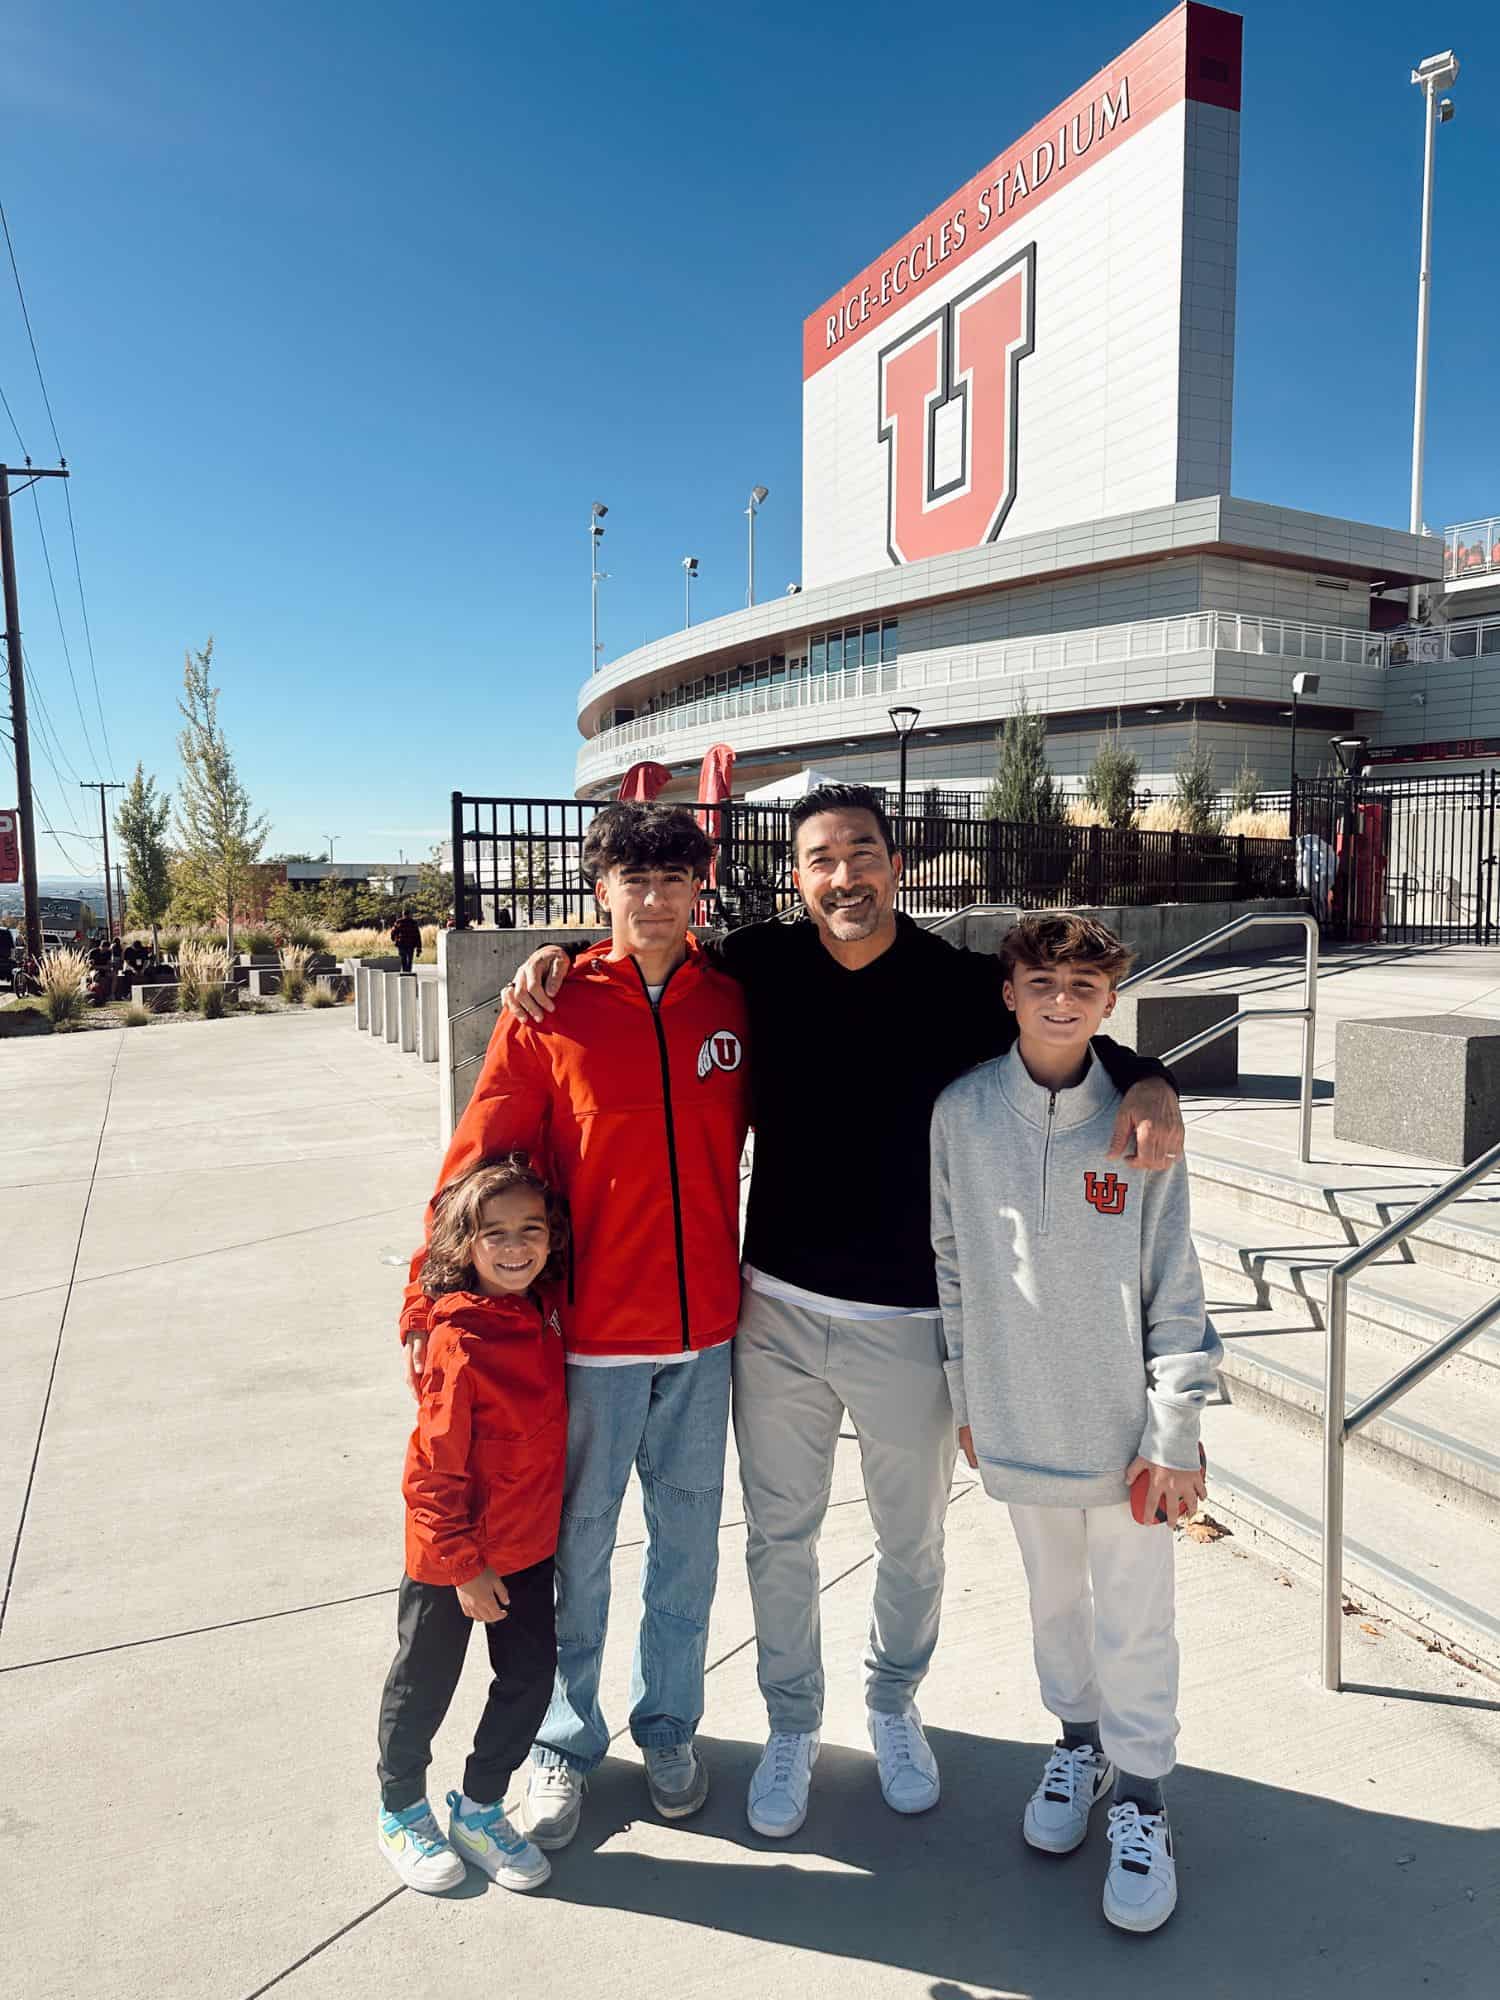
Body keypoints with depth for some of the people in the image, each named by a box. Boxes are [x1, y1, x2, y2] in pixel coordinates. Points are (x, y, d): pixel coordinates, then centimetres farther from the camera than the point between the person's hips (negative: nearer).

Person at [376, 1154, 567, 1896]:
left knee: (530, 1678, 14)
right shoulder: (461, 1342, -27)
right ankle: (402, 1812, 39)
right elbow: (435, 1472, -21)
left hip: (528, 1545, 6)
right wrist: (465, 1568, -15)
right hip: (449, 1560, -6)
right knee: (424, 1686, 15)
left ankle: (480, 1808, 36)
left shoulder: (541, 1312, -5)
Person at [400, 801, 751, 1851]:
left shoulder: (732, 1001, 0)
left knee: (688, 1538, 17)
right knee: (574, 1547, 12)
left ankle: (670, 1726, 40)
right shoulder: (550, 1012, -8)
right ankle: (566, 1743, 35)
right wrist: (430, 1301, -7)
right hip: (588, 1329, -2)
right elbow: (478, 1164, -6)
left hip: (704, 1329, 3)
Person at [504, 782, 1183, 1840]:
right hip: (777, 1313, 1)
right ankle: (792, 1725, 39)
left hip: (911, 1324, -1)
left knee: (912, 1540, 18)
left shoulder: (965, 986, -7)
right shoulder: (762, 966, -2)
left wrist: (1148, 1082, -20)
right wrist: (560, 954, -3)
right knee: (780, 1534, 15)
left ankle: (895, 1706, 46)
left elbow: (1076, 1041, 1)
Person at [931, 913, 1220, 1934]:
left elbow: (1175, 1288, -7)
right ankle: (1079, 1739, 45)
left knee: (1133, 1616, 10)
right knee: (1054, 1593, 21)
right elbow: (953, 1264, 3)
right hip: (1018, 1417, 2)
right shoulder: (962, 1112, -6)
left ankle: (1140, 1795, 32)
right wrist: (967, 1398, 7)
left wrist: (1174, 1436, -8)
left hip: (1122, 1420, -2)